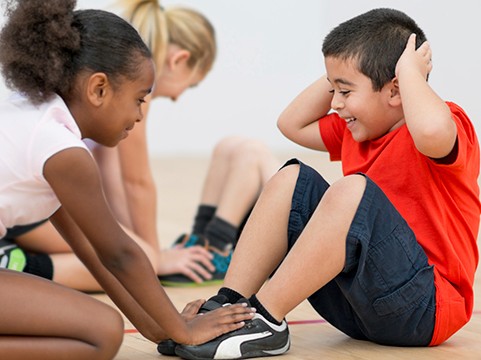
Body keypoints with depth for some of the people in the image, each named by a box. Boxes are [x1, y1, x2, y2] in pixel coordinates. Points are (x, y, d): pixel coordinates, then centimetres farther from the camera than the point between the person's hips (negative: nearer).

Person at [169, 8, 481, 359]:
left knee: (352, 190, -30)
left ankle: (264, 321, -26)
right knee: (292, 179, 3)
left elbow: (431, 131, -38)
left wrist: (409, 70, -21)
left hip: (425, 309, -9)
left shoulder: (449, 124, -12)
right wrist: (339, 74, 14)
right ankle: (228, 305, -11)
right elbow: (293, 123, 24)